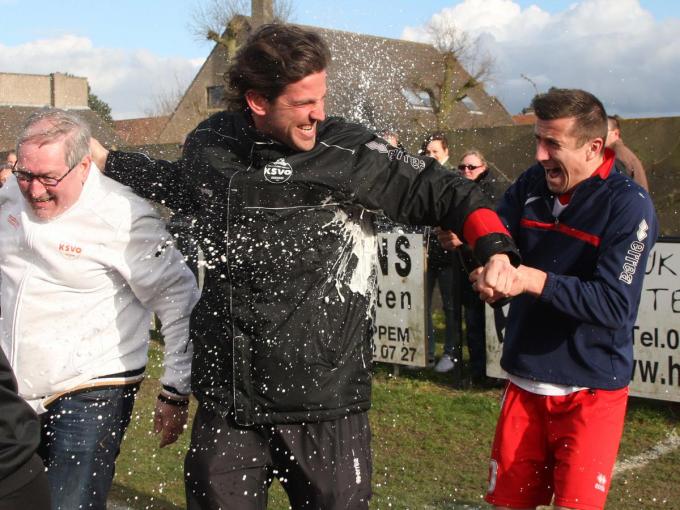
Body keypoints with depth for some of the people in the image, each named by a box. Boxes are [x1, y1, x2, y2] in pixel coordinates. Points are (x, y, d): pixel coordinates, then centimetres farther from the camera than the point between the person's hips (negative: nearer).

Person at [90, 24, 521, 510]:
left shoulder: (349, 151, -10)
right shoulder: (211, 144, 2)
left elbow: (443, 191, -5)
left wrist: (496, 249, -20)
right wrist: (107, 159, 24)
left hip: (324, 401, -3)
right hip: (226, 401, 3)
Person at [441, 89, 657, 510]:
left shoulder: (628, 205, -15)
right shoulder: (532, 185, 1)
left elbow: (614, 304, -22)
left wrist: (535, 280, -30)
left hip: (590, 392, -5)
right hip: (525, 381, 5)